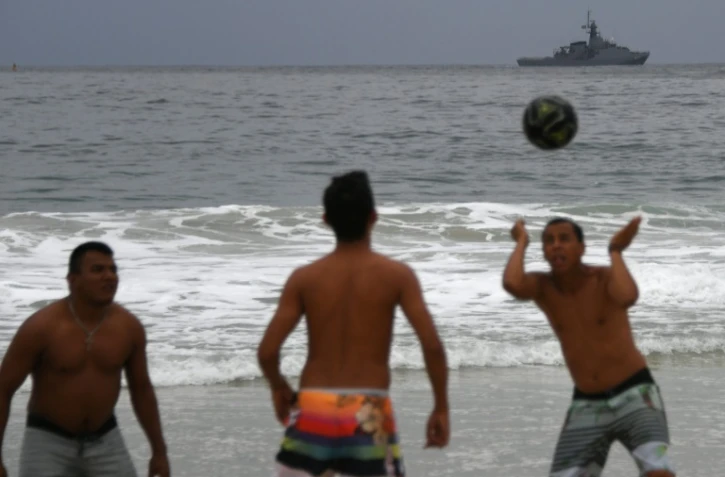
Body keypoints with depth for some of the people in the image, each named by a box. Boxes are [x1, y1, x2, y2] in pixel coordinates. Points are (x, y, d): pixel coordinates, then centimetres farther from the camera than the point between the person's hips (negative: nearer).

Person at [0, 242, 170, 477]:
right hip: (48, 441, -4)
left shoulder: (129, 327, -8)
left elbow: (141, 389, 7)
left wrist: (159, 451, 10)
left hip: (103, 441, 4)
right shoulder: (40, 327, -20)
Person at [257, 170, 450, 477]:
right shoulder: (397, 275, -3)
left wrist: (279, 388, 17)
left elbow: (267, 351, -4)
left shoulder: (304, 278, 1)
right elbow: (432, 345, -11)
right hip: (369, 415, -1)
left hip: (314, 409, 2)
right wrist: (441, 408, 1)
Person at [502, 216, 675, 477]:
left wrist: (616, 251, -25)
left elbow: (628, 297, -40)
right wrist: (521, 243, -13)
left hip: (634, 396, -4)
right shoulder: (542, 286, -4)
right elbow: (511, 284, -30)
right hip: (587, 406, 4)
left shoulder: (606, 278, -13)